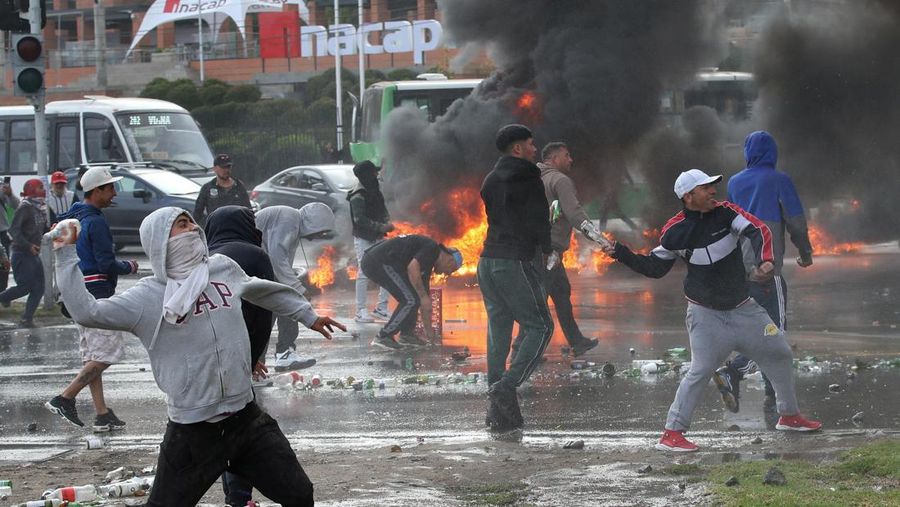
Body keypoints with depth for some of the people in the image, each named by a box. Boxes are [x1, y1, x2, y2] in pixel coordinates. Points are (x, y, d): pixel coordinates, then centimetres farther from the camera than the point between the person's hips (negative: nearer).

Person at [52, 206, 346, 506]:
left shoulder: (224, 269, 5)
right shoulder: (147, 297, -9)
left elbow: (263, 291, 25)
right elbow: (86, 312, -19)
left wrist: (308, 316, 36)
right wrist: (66, 254, -20)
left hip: (246, 420, 4)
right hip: (192, 433, -4)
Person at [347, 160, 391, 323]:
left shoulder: (374, 190, 9)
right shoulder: (358, 196, -18)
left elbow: (382, 208, 18)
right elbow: (360, 220, -23)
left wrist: (387, 221, -3)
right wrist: (382, 227, -22)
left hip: (377, 238, 8)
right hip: (363, 239, -8)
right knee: (364, 273, -6)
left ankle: (381, 308, 15)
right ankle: (361, 311, 0)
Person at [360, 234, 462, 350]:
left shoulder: (427, 264, 25)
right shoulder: (432, 248, -3)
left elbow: (425, 303, 31)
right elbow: (412, 268, -21)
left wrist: (428, 329, 34)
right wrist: (423, 296, -14)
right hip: (379, 262, -10)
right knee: (410, 299, -8)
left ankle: (407, 335, 21)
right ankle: (383, 337, -5)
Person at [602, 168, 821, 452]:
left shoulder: (724, 213, -8)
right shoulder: (675, 232, -9)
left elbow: (757, 231, -21)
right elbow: (655, 267, 3)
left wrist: (764, 261, -40)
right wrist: (621, 254, -10)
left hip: (742, 308, 4)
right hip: (705, 312, -4)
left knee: (780, 354, 11)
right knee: (701, 370, -17)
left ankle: (789, 417, 30)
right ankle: (671, 434, -12)